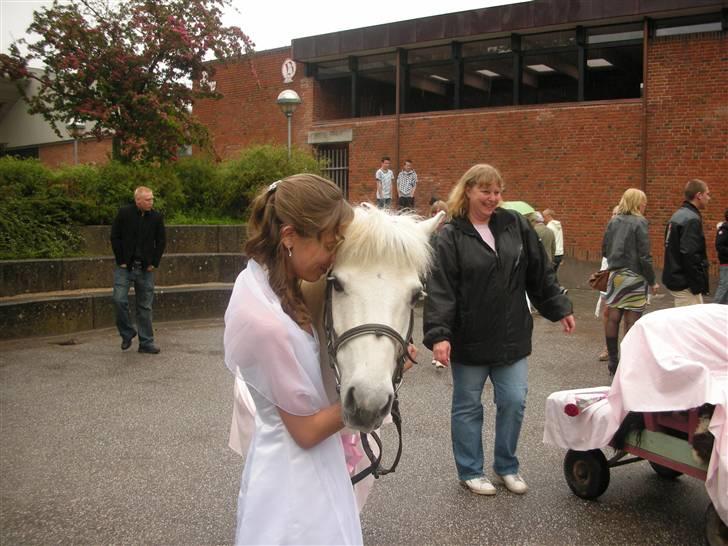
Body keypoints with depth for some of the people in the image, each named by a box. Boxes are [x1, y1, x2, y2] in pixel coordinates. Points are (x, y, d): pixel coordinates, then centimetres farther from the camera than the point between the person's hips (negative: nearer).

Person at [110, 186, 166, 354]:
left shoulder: (156, 217, 1)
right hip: (125, 267, -2)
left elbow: (161, 241, 9)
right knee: (119, 299, -13)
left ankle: (146, 343, 13)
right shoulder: (124, 213, -4)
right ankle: (127, 333, 10)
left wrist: (154, 263, 1)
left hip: (145, 269, 2)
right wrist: (120, 261, -6)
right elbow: (115, 237, -1)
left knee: (145, 306, 6)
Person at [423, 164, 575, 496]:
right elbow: (440, 289, -15)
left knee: (513, 402, 8)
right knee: (468, 406, 9)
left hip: (512, 338, 4)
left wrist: (560, 309, 12)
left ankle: (506, 466, 28)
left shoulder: (515, 226, 4)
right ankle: (470, 471, 26)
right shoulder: (451, 237, -8)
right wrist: (438, 334, -24)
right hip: (469, 341, -3)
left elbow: (540, 274, 11)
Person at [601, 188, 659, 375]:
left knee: (613, 318, 9)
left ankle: (613, 362, 19)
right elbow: (644, 256, -12)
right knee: (631, 321, 0)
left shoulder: (613, 222, 7)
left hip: (615, 275, 5)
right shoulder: (639, 223, -10)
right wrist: (652, 281, -4)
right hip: (634, 277, -5)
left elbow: (604, 250, 11)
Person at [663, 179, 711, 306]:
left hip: (674, 278, 10)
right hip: (685, 284, -10)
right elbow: (690, 255, -23)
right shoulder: (692, 219, -17)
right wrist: (699, 284, -17)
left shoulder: (678, 215, 14)